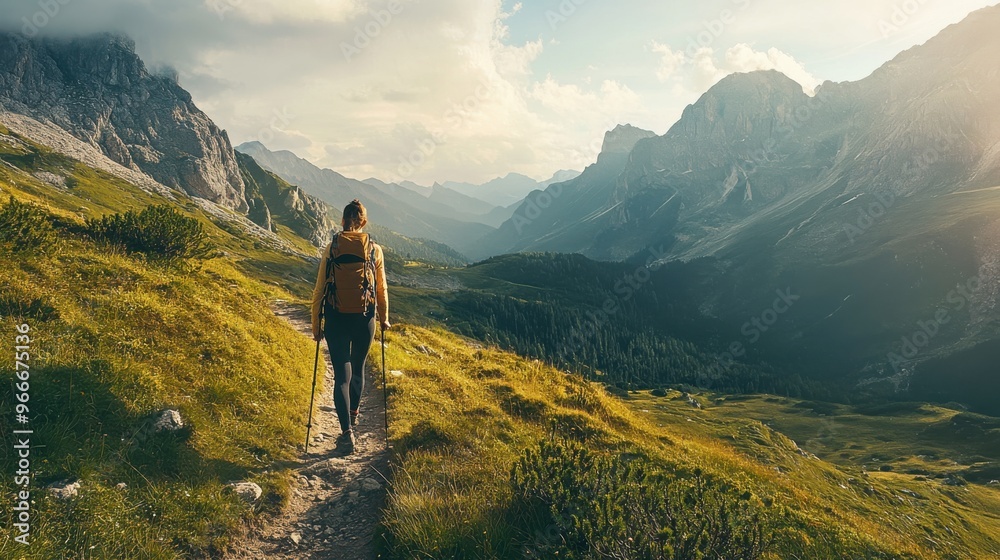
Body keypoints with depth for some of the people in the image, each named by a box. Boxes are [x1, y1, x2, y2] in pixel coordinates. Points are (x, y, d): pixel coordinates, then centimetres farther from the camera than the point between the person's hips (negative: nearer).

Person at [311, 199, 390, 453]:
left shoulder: (331, 248, -3)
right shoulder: (375, 249, -1)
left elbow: (319, 289, -2)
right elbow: (381, 289, 6)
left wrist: (315, 324, 6)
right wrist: (384, 319, 19)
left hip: (336, 318, -1)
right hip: (365, 318, 1)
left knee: (341, 375, 3)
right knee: (358, 368, 22)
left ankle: (347, 432, -4)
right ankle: (353, 415, 44)